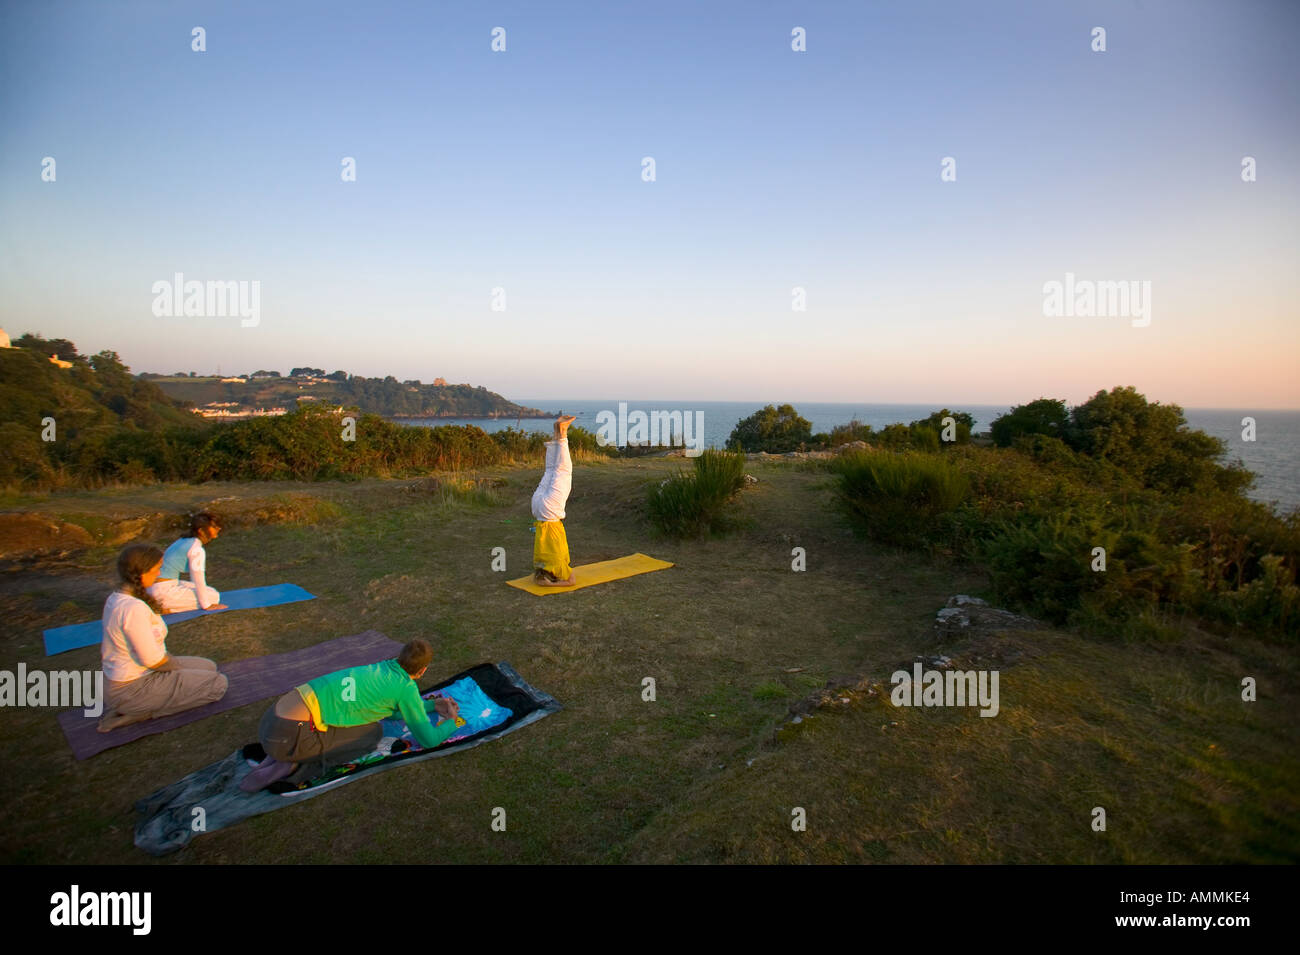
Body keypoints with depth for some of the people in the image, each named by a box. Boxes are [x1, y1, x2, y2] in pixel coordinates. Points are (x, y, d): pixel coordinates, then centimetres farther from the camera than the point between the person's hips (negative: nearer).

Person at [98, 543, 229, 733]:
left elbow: (104, 651, 12)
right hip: (134, 687, -10)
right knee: (218, 684, -8)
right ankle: (135, 712, -5)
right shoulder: (134, 608, -30)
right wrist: (177, 664, -6)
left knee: (209, 667, 18)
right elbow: (152, 659, -26)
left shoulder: (114, 598, 1)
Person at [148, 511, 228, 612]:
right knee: (214, 597, -7)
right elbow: (198, 580, -16)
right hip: (164, 591, -10)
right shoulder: (196, 549, -19)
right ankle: (164, 608, -9)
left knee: (210, 592, 19)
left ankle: (160, 604, 13)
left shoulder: (185, 540, 10)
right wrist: (206, 605, -8)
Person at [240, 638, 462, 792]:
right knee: (374, 731, 4)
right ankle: (294, 766, -4)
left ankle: (279, 759, 13)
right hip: (288, 737, -8)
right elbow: (429, 739, 2)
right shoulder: (407, 687, -7)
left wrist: (432, 705, 40)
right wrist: (451, 722, 21)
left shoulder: (382, 667, 16)